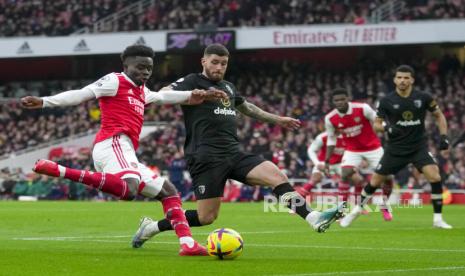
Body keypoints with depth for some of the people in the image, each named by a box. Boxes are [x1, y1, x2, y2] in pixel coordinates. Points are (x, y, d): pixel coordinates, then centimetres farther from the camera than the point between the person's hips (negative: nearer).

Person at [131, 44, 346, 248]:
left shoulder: (228, 87, 23)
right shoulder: (193, 82, 0)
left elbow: (246, 107, 42)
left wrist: (278, 120, 48)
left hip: (233, 153, 7)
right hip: (206, 157, -7)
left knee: (277, 176, -14)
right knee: (207, 217, -10)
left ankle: (314, 219, -22)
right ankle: (151, 227, 8)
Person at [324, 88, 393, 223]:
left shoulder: (362, 108, -21)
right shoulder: (330, 118, -12)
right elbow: (331, 140, 3)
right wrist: (327, 160, 1)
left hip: (373, 148, -1)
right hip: (352, 150, 1)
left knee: (387, 177, -3)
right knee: (345, 175, -22)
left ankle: (384, 207, 23)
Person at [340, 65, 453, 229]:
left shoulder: (423, 98, -7)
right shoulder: (386, 101, -7)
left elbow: (439, 116, 7)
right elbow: (376, 124, 0)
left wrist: (444, 136, -6)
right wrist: (386, 127, -22)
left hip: (419, 147, 0)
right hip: (395, 149, 1)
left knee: (435, 177, -21)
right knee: (375, 182, 4)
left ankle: (438, 219, -10)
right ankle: (357, 210, 28)